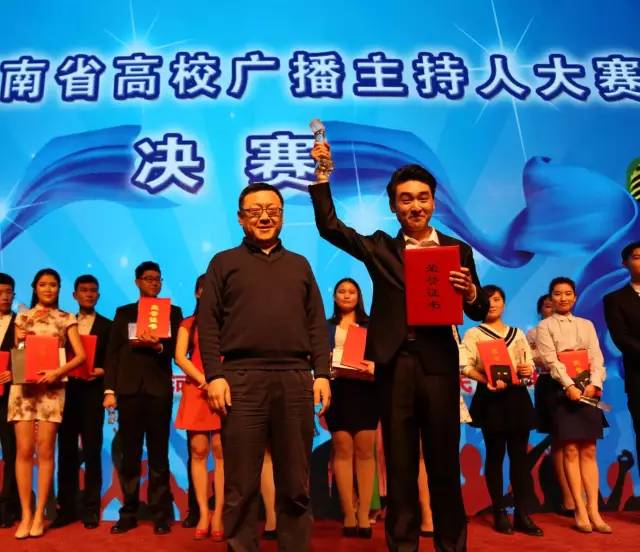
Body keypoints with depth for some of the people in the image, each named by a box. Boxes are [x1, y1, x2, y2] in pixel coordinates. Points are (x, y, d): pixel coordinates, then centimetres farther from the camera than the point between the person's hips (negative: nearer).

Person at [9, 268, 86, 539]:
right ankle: (25, 514, 6)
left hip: (52, 388, -1)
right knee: (24, 450, -2)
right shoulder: (22, 317, 13)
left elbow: (81, 355, 0)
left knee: (45, 450, -1)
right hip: (23, 387, 1)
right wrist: (19, 341, -6)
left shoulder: (66, 319, 7)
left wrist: (57, 372, -15)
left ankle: (39, 514, 7)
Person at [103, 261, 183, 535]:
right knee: (130, 454, 5)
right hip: (129, 389, 2)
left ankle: (161, 514, 6)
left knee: (158, 453, 2)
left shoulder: (173, 312, 11)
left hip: (159, 389, -1)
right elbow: (112, 352, 8)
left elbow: (178, 349, 2)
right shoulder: (123, 312, 15)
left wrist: (157, 346, -18)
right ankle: (128, 512, 12)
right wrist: (110, 389, -2)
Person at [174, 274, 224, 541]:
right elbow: (180, 356, 3)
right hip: (196, 390, 2)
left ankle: (218, 514, -4)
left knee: (220, 450, -7)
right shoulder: (188, 324, 15)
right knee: (198, 451, -1)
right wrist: (204, 380, -11)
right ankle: (203, 513, 4)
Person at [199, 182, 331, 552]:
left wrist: (322, 373, 3)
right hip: (242, 379, -2)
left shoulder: (299, 265, 19)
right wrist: (214, 375, -7)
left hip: (295, 379, 2)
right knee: (241, 485, 3)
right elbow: (208, 323, 4)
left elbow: (317, 325, 14)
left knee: (296, 484, 7)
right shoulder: (225, 262, 12)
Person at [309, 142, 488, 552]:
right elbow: (329, 225, 2)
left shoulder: (458, 250, 8)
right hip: (395, 364, 0)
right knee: (399, 464, 10)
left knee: (445, 462, 10)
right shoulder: (380, 248, 10)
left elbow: (479, 312, 7)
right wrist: (322, 174, -4)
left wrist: (470, 291, -15)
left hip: (439, 362, 0)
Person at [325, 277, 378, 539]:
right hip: (336, 388, 0)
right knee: (343, 450, -5)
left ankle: (364, 515, 0)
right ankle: (349, 515, -1)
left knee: (364, 450, -4)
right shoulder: (326, 326, 18)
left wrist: (375, 366, -14)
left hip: (364, 388, 0)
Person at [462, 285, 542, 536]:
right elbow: (466, 366, -10)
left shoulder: (518, 334, 15)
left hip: (518, 396, 3)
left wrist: (527, 371, -11)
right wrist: (486, 380, -25)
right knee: (495, 454, 2)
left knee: (519, 454, 3)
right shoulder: (473, 334, 2)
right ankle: (499, 513, 11)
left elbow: (530, 364, 12)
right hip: (490, 397, -3)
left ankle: (522, 514, 7)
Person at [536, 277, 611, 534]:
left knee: (589, 451, 3)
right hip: (563, 391, -3)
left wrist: (595, 383, -12)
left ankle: (593, 509, 5)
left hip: (588, 390, 4)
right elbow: (551, 360, -7)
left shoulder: (586, 325, 16)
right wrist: (569, 385, -20)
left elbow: (597, 357, 6)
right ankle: (580, 510, 1)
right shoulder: (545, 326, 5)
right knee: (570, 450, -3)